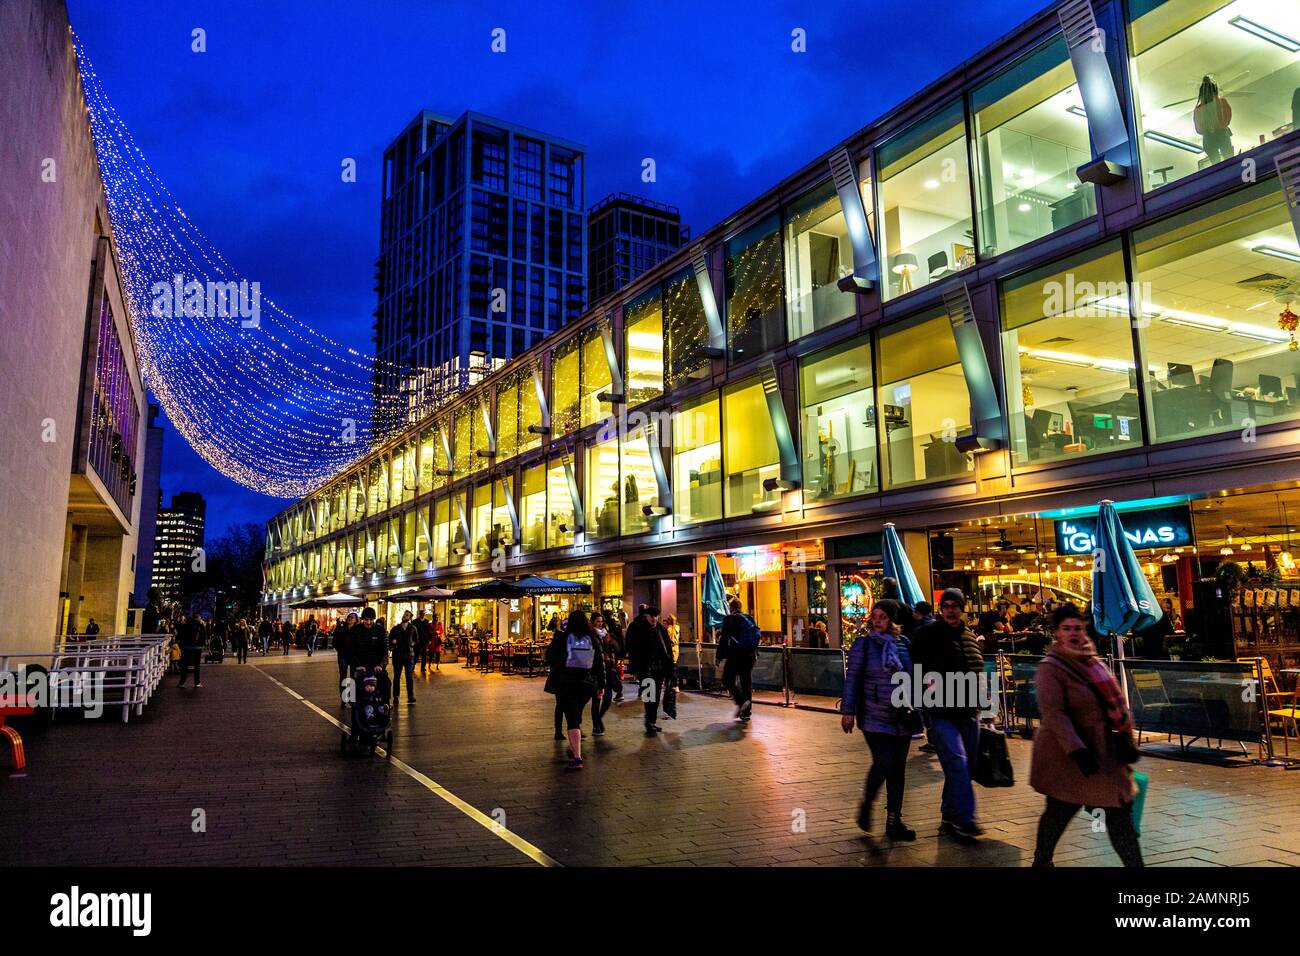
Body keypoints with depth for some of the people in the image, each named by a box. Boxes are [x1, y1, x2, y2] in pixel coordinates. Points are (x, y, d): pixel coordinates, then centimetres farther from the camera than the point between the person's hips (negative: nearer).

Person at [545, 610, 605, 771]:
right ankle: (574, 749, 37)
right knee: (577, 716, 24)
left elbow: (549, 658, 1)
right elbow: (600, 664, 5)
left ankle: (577, 758, -18)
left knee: (572, 718, -6)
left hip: (565, 684, -4)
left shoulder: (561, 638, -7)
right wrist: (601, 685, 12)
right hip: (587, 684, 4)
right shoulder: (593, 640, 2)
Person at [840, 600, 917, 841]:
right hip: (874, 717, -4)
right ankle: (866, 806, 11)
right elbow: (851, 678, -3)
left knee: (898, 769, 7)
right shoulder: (863, 644, -3)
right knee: (884, 762, -15)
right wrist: (848, 711, -7)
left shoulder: (904, 644, 6)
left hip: (901, 717, 4)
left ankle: (894, 821, 19)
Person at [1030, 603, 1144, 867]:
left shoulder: (1092, 661, 11)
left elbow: (1114, 700, 14)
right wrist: (1077, 751, -29)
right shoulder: (1050, 667, -13)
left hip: (1104, 754, 7)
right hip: (1067, 756, -7)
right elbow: (1054, 713, -22)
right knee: (1059, 813, 5)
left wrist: (1126, 740, 4)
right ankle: (1042, 861, 24)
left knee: (1119, 814, 6)